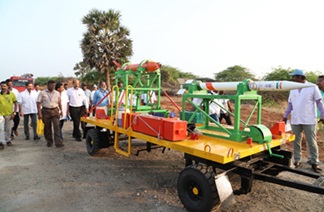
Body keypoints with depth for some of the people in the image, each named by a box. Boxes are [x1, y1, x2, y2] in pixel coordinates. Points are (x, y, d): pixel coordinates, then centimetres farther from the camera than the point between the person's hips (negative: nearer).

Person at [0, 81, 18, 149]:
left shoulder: (12, 94, 0)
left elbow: (15, 104, 4)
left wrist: (13, 113, -2)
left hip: (9, 115, 1)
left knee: (8, 129, 13)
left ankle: (8, 141, 29)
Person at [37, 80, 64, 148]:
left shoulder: (57, 93, 7)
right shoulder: (42, 93, 0)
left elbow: (59, 102, 17)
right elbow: (38, 103, -3)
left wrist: (61, 110, 16)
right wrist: (39, 113, -9)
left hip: (55, 111, 1)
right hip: (46, 111, -1)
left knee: (57, 126, -11)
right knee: (47, 128, 8)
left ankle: (58, 143, -14)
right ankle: (49, 142, 25)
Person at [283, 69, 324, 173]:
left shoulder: (313, 87, -2)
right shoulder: (292, 89, 10)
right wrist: (285, 116, 11)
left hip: (309, 120, -4)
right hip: (295, 120, 4)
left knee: (312, 142, 4)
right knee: (296, 141, 8)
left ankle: (314, 162, 17)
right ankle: (297, 161, 18)